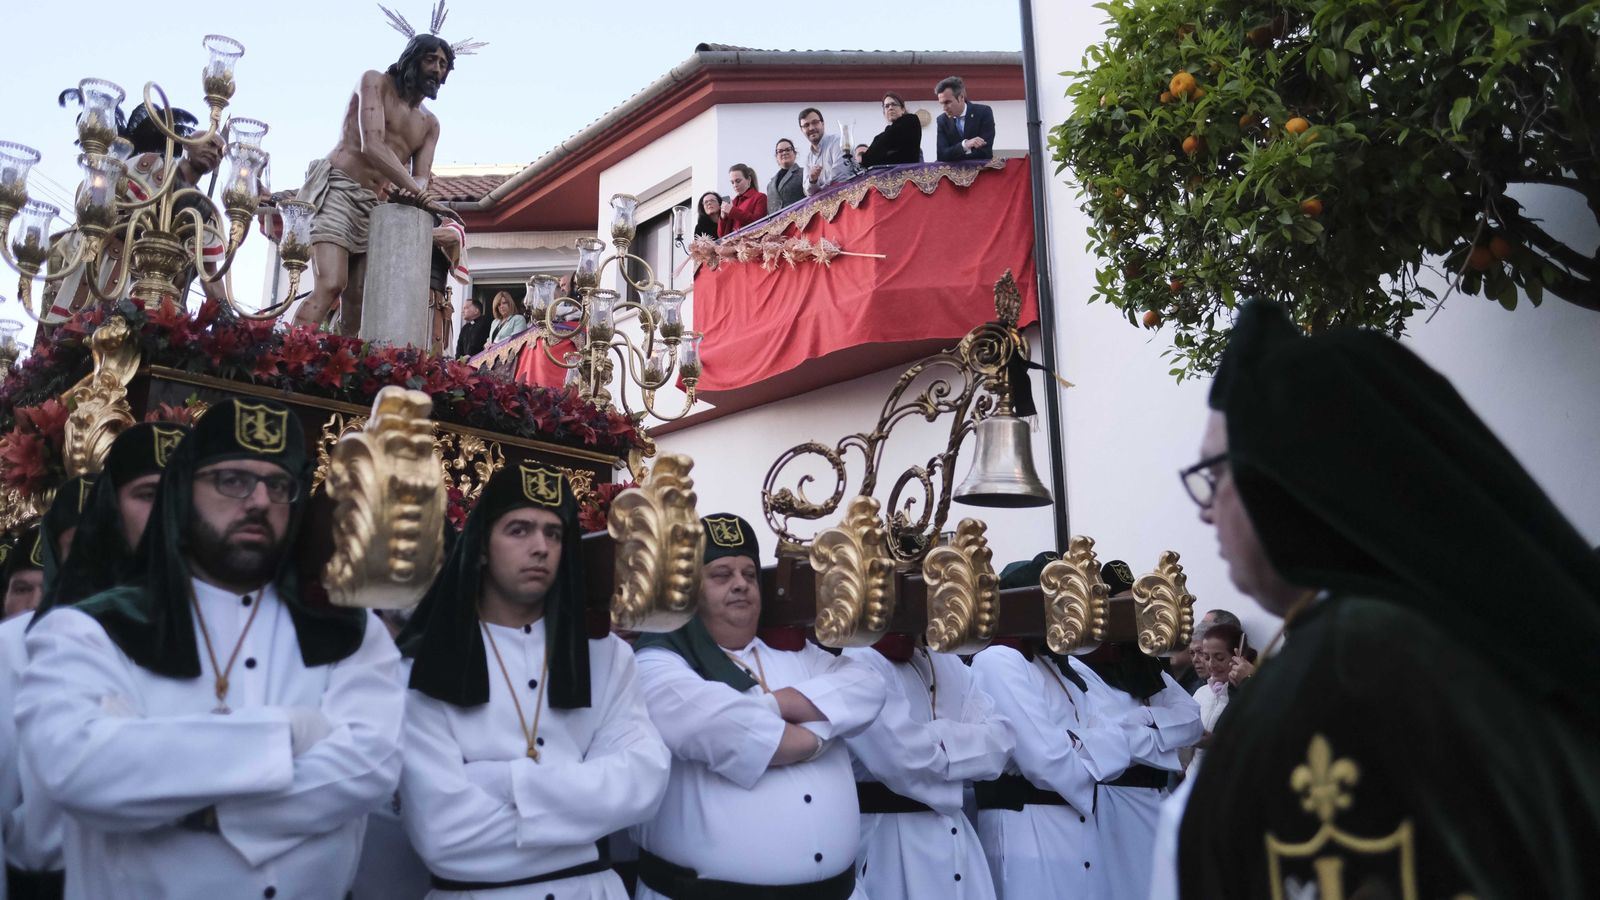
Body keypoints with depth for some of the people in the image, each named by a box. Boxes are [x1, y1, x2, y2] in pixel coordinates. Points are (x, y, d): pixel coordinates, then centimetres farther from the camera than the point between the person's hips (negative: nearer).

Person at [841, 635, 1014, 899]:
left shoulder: (948, 662, 10)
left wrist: (944, 742, -17)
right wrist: (966, 741, -9)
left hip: (955, 834, 7)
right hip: (889, 843, -7)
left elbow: (1002, 738, -1)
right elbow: (906, 758, -25)